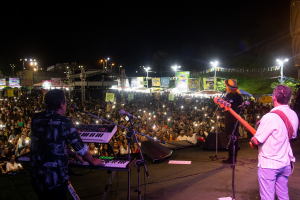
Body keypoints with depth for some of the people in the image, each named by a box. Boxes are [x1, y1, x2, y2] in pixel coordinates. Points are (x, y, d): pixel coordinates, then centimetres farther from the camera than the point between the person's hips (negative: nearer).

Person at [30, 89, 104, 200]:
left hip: (35, 178, 5)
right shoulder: (64, 122, -18)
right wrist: (93, 161, 5)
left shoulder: (35, 118, -3)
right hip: (55, 180, -5)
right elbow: (80, 147, -12)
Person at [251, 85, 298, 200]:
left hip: (268, 165, -7)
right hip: (285, 163, 8)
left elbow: (256, 141, -18)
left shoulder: (270, 117, -23)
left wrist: (252, 140, 3)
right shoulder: (293, 115, 1)